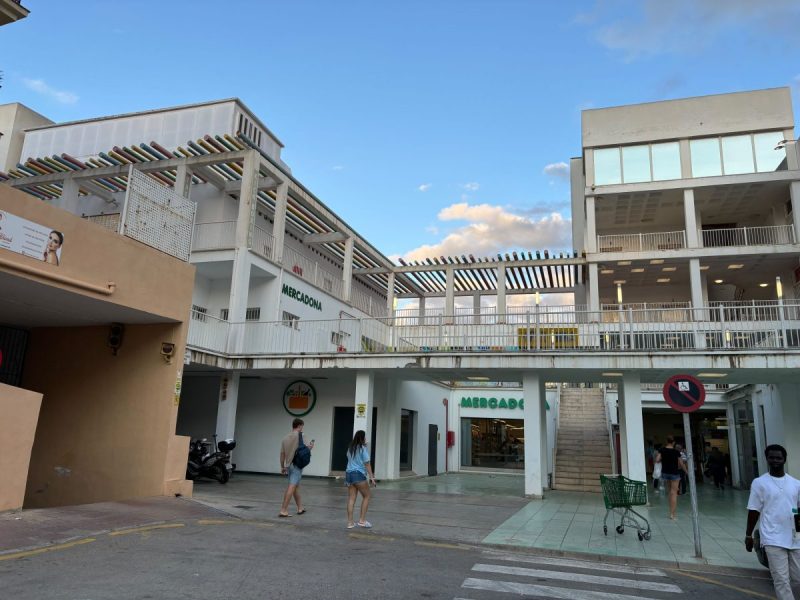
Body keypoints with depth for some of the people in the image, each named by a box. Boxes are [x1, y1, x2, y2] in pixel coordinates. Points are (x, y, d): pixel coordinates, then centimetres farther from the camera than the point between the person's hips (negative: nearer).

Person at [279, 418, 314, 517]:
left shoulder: (286, 437, 10)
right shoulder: (299, 435, -8)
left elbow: (282, 454, 12)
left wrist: (282, 467, 20)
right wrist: (310, 446, 12)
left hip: (288, 465, 7)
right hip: (297, 464, -7)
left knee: (296, 487, 17)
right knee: (292, 487, -7)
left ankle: (300, 508, 26)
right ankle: (283, 510, -10)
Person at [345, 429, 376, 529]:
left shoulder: (350, 448, 11)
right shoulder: (363, 448, -7)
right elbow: (367, 464, -9)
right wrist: (371, 477, -8)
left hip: (349, 473, 6)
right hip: (359, 474, -6)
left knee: (351, 498, 7)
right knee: (366, 496, 8)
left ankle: (350, 522, 7)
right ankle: (362, 520, 6)